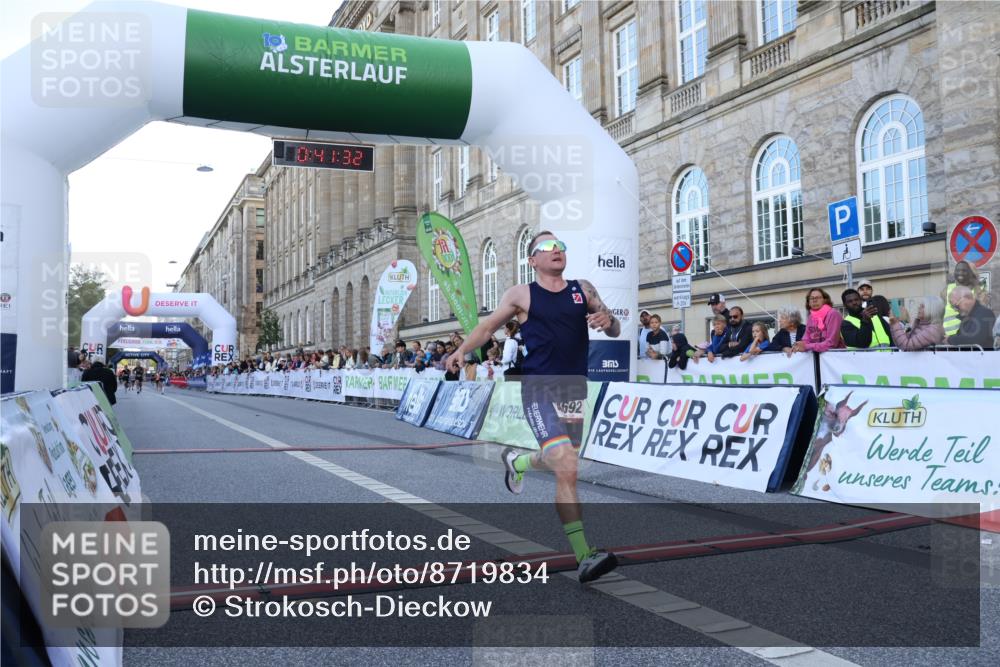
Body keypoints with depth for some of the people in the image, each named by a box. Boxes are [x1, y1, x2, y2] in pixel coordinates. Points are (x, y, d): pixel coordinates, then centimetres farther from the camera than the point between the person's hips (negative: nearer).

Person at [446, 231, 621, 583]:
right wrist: (462, 350, 0)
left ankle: (516, 461, 53)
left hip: (576, 388, 5)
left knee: (560, 461, 20)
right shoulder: (521, 295, 3)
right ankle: (584, 557, -15)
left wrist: (609, 321, -10)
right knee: (567, 470, -18)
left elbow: (615, 330, 13)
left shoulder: (583, 290, 11)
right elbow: (488, 325, 13)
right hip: (539, 390, -5)